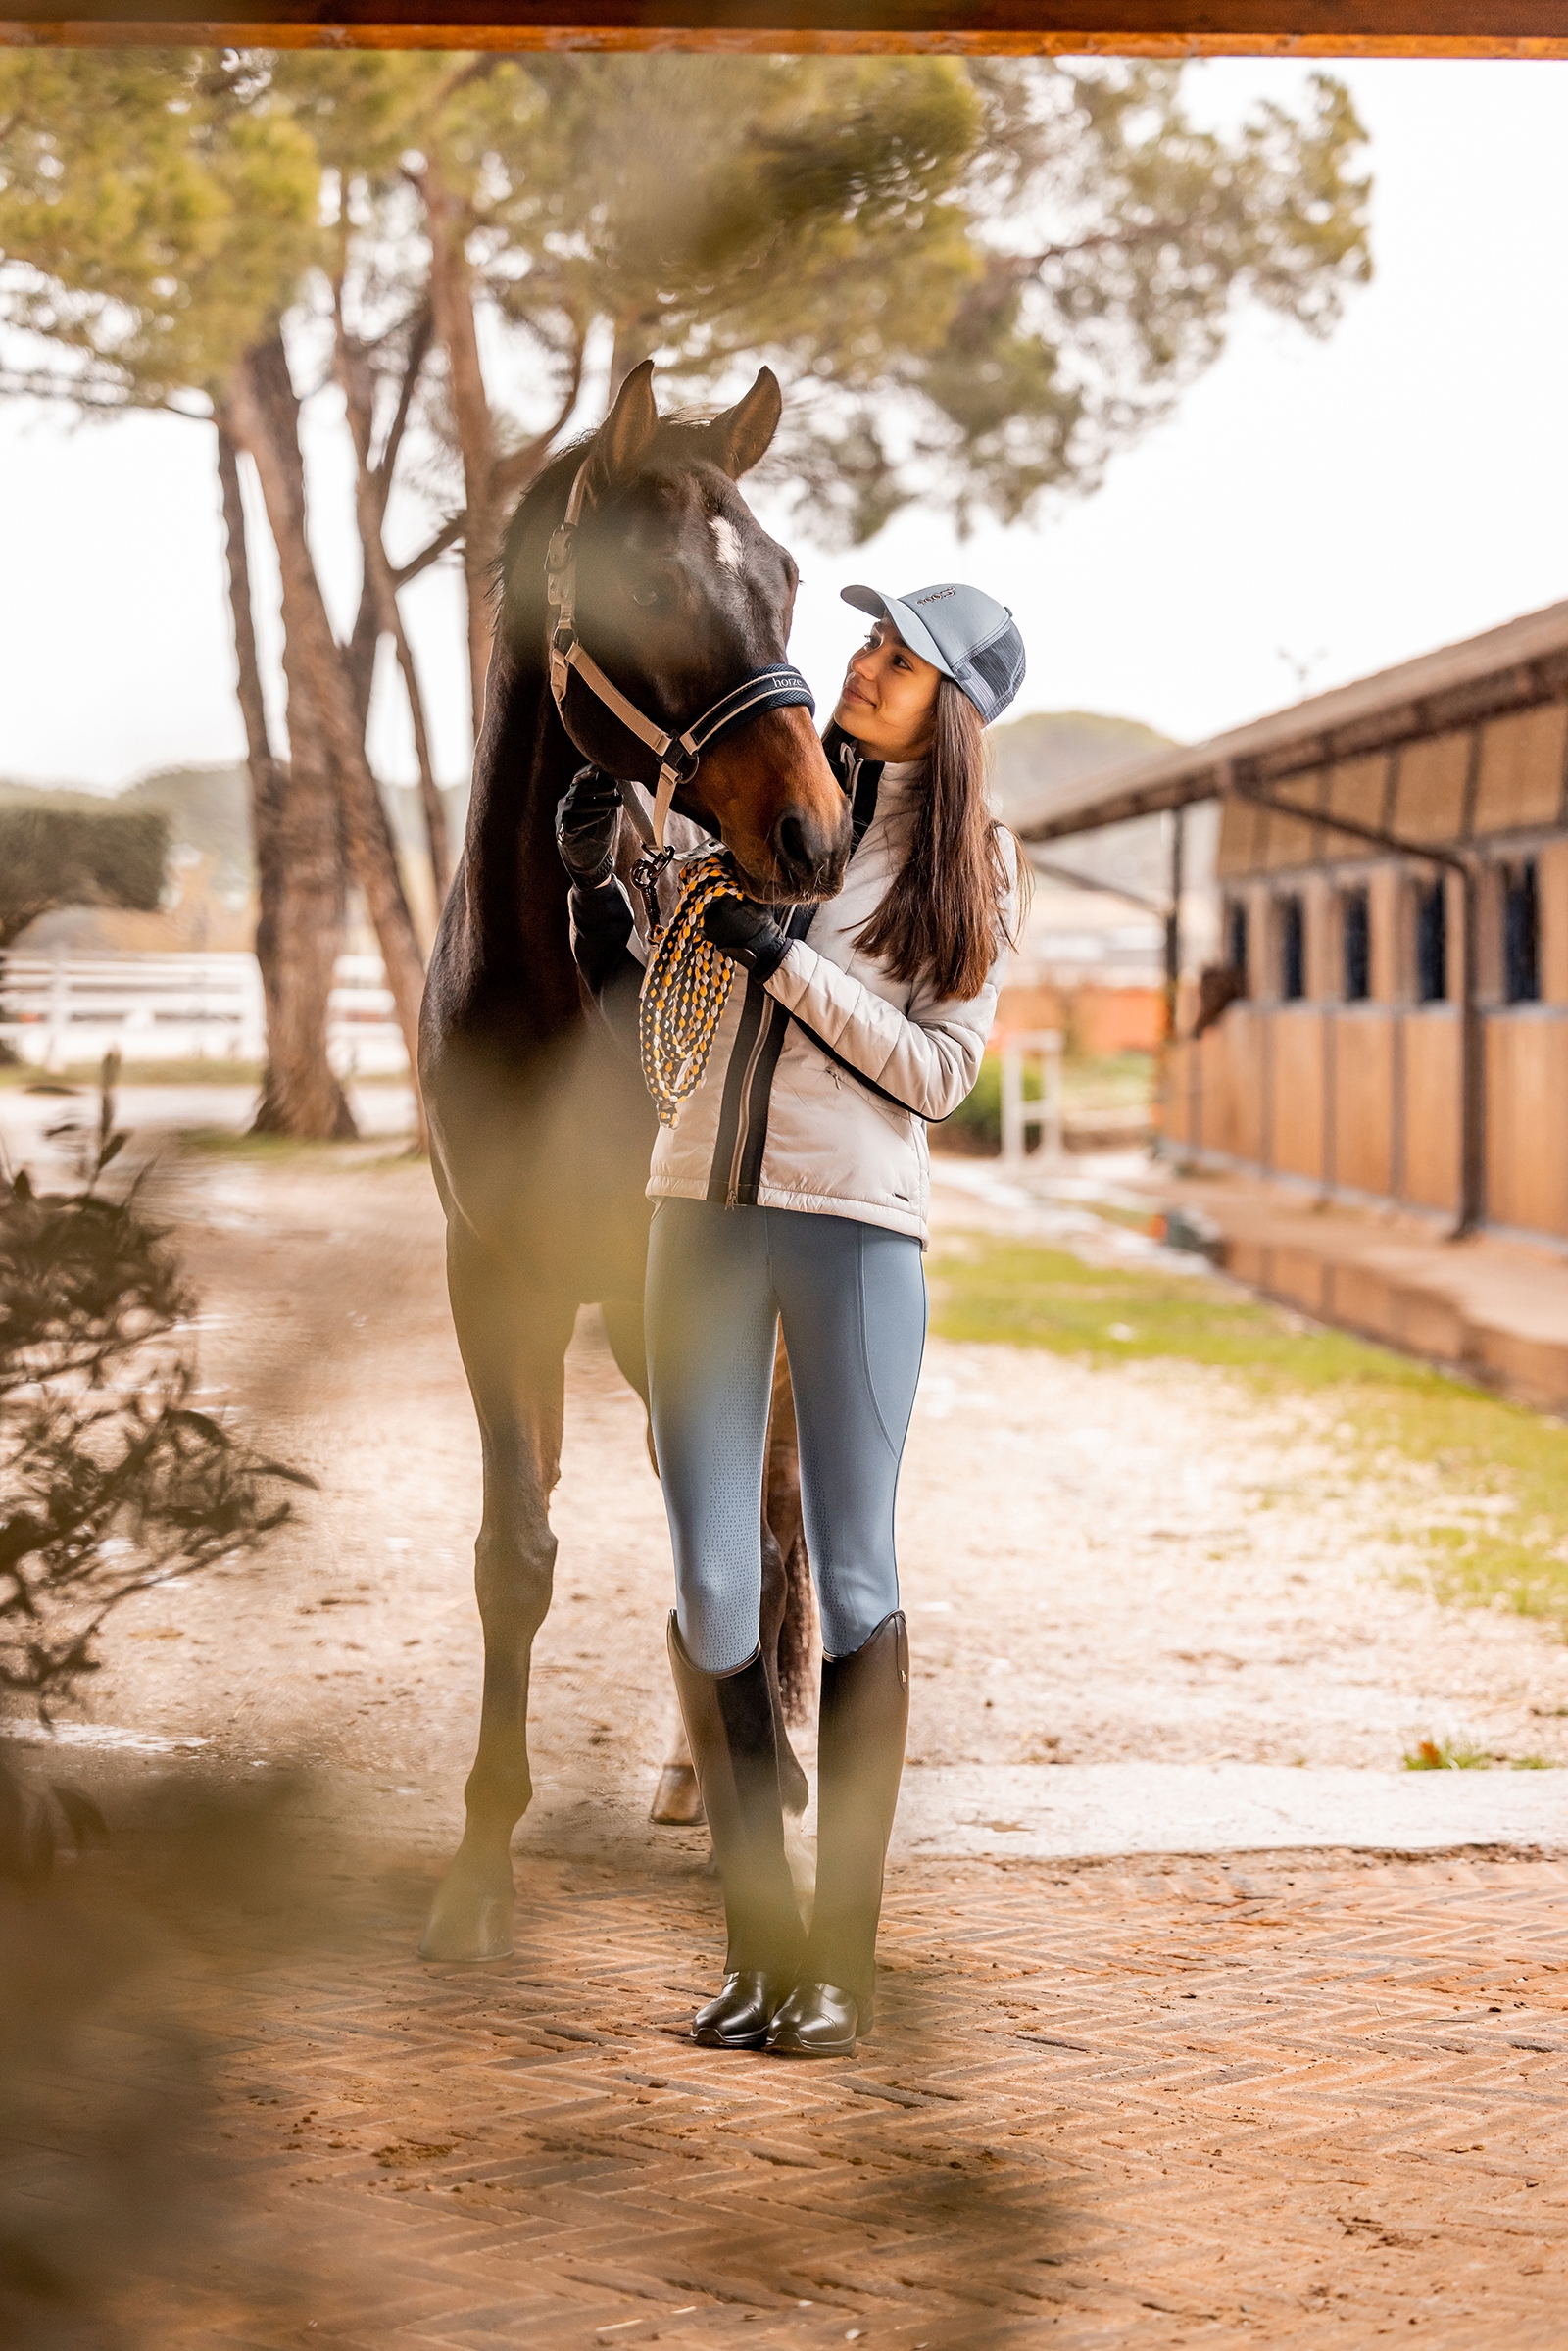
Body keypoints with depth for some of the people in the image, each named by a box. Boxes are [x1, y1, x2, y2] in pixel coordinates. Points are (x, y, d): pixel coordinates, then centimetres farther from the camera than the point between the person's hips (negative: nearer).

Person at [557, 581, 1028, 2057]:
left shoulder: (967, 861, 4)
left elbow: (937, 1071, -6)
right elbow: (637, 1008, 16)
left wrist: (785, 957, -14)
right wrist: (596, 883, -1)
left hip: (857, 1220, -3)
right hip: (705, 1210, 3)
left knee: (852, 1583, -2)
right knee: (711, 1587, 0)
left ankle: (842, 1963, 5)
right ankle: (756, 1946, 10)